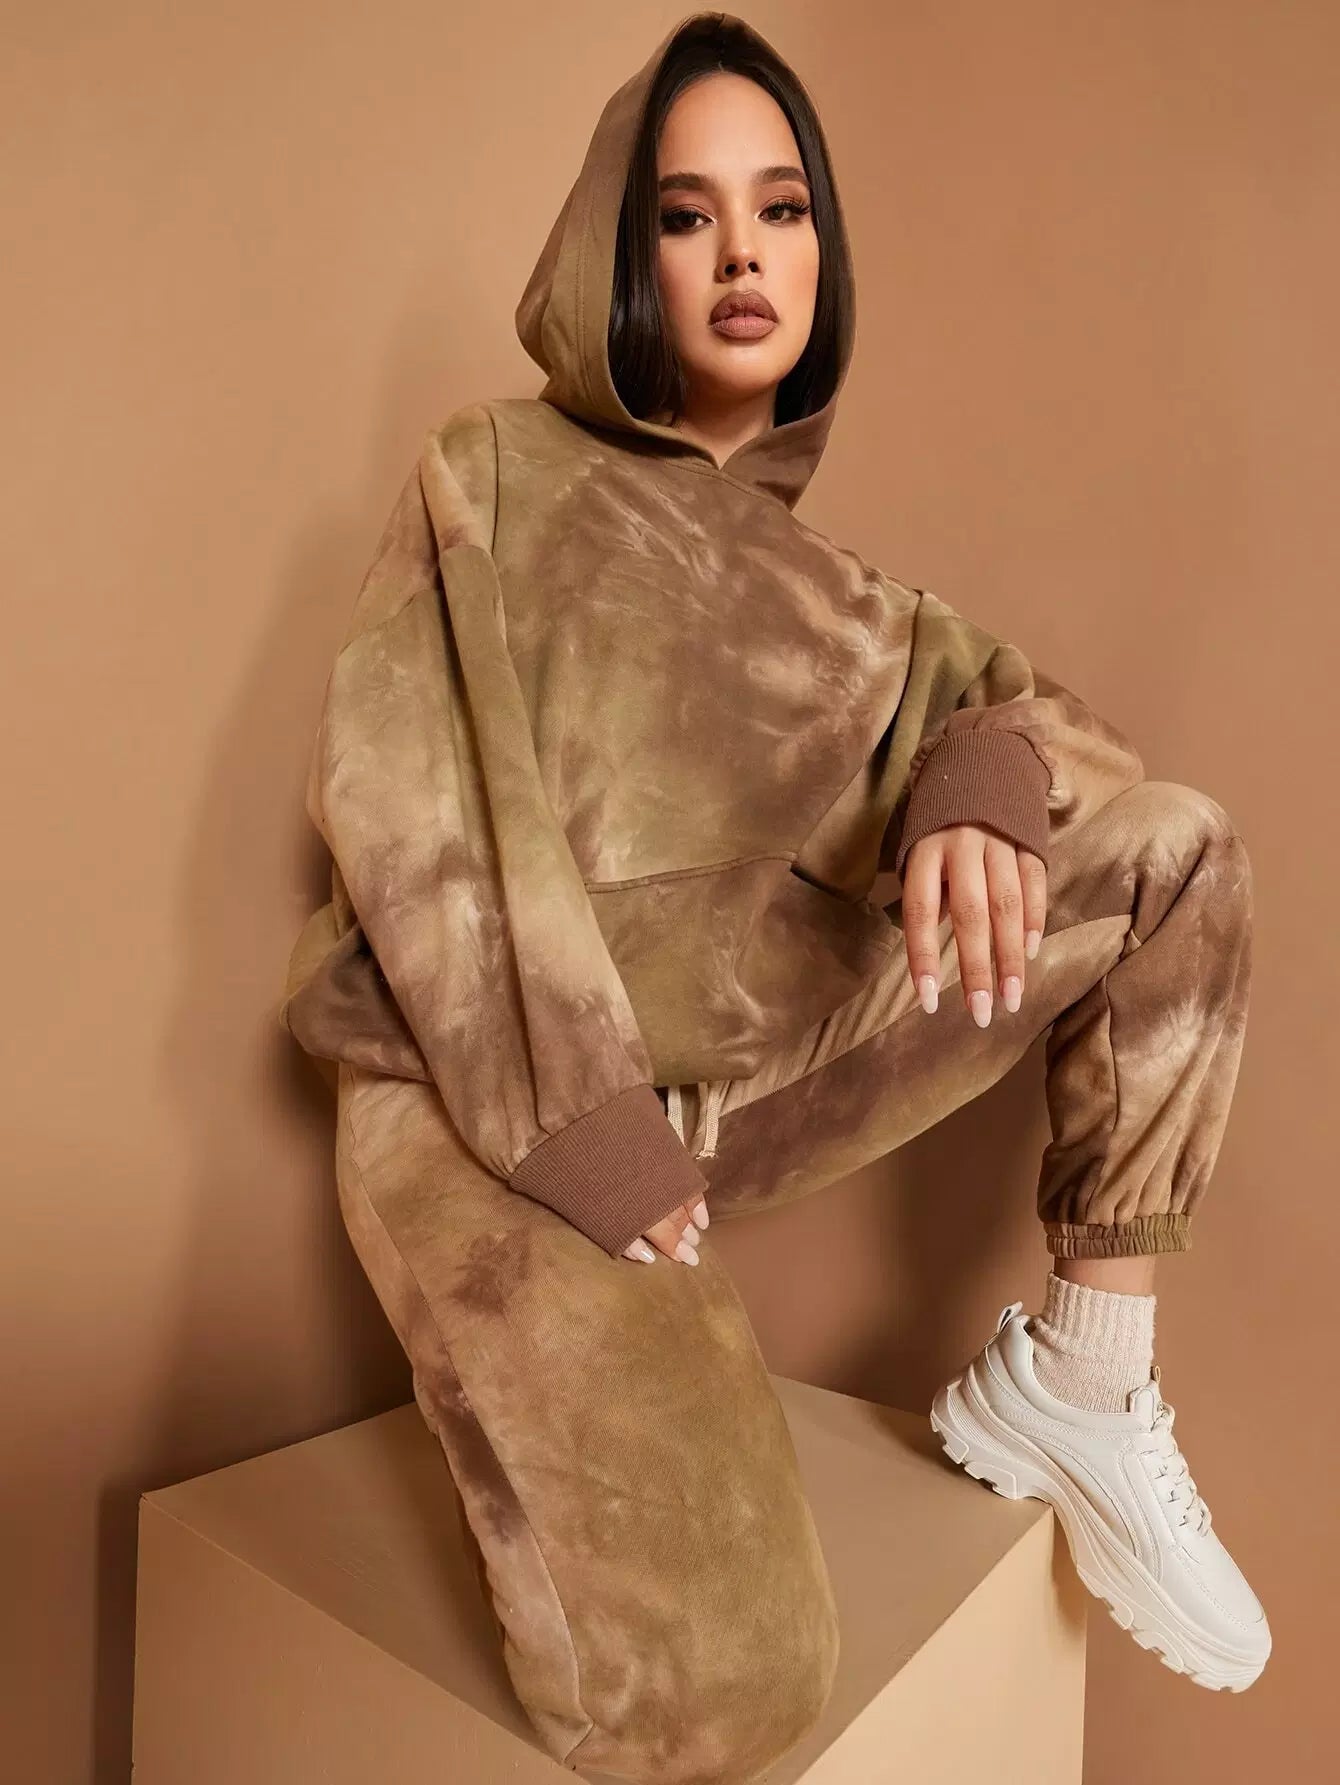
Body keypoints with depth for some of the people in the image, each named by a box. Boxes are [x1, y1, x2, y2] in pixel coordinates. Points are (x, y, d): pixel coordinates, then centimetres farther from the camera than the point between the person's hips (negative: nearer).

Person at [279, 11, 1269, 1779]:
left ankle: (1078, 1383, 1)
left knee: (1177, 853, -3)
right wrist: (577, 1123, -17)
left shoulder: (818, 575, 17)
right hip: (498, 1096, -5)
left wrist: (983, 785, -16)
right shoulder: (496, 476, 3)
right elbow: (406, 799, -8)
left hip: (751, 1068, 5)